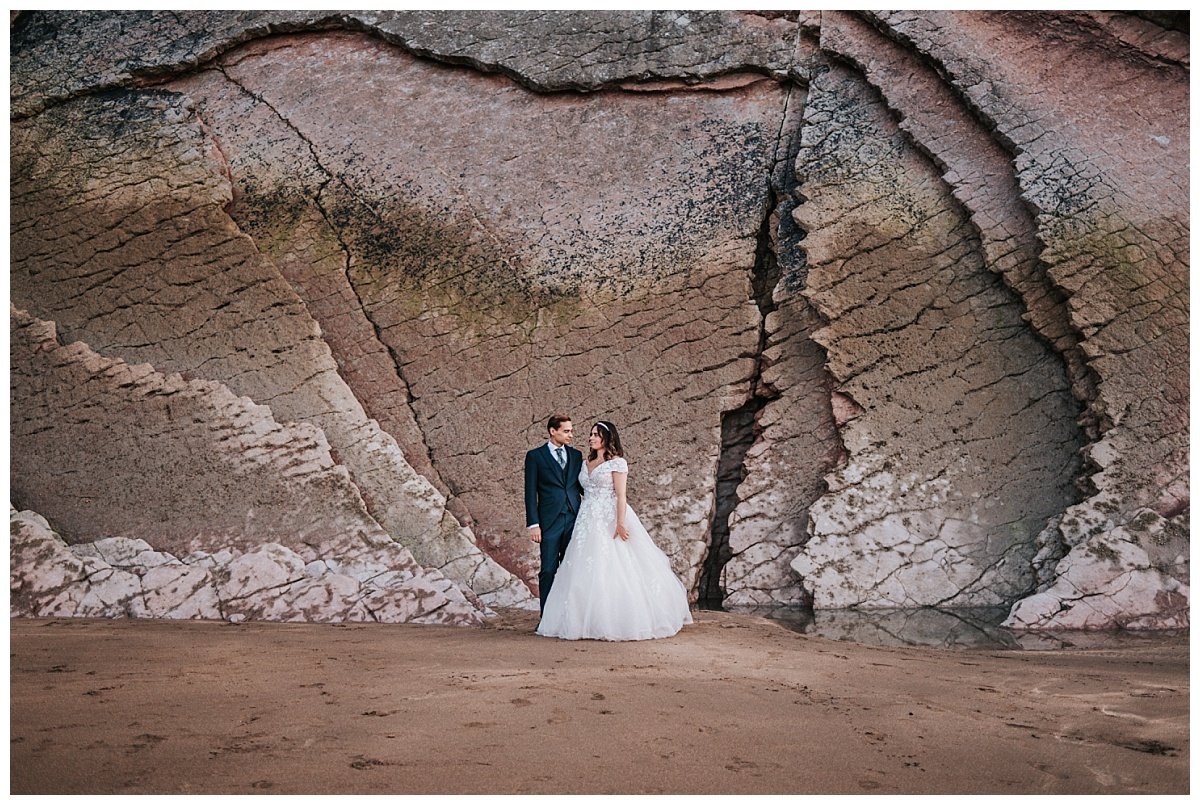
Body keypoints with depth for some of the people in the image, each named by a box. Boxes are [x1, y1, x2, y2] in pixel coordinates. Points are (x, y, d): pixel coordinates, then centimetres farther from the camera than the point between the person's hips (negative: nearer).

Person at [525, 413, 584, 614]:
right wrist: (533, 524, -8)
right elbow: (530, 493, -2)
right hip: (550, 521, -3)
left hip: (574, 520, 4)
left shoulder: (576, 455, 13)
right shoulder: (535, 456, 1)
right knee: (548, 570, 0)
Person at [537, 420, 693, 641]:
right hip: (589, 522, 7)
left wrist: (620, 522, -20)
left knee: (612, 570, -8)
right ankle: (590, 621, 9)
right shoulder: (587, 463, 17)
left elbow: (621, 495, -11)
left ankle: (621, 621, -1)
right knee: (587, 571, 3)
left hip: (609, 521, -7)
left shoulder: (617, 462, -4)